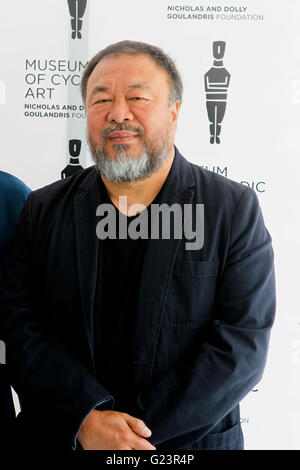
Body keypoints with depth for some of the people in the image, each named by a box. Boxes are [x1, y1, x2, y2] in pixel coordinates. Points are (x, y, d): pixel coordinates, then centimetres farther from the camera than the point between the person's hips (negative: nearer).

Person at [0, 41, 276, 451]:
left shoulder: (235, 210, -10)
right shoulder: (45, 210, -3)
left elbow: (243, 341, -15)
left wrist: (138, 431, -19)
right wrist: (86, 419, -20)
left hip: (190, 440, -1)